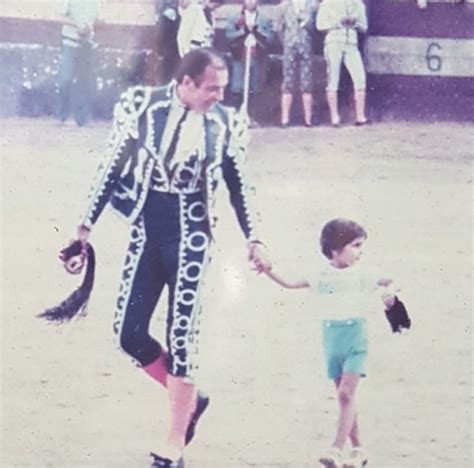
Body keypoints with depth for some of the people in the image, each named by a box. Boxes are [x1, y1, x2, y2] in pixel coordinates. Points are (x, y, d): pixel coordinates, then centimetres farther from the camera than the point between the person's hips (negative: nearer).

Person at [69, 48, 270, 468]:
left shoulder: (225, 123, -2)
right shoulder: (143, 106, -6)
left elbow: (238, 186, 9)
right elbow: (113, 167, 2)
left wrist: (254, 239, 1)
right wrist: (87, 225, 3)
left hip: (190, 235, -1)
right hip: (147, 230, 1)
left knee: (181, 338, -3)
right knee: (130, 333, -1)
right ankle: (189, 399, 24)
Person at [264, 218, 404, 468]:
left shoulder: (362, 273, -1)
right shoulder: (323, 275, 3)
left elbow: (389, 283, 8)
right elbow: (290, 284, 9)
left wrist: (389, 291, -14)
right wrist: (268, 270, -3)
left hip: (356, 339, -3)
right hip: (332, 341, 3)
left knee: (346, 393, -16)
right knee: (344, 396, 6)